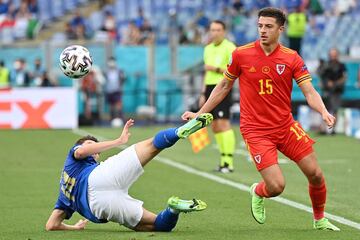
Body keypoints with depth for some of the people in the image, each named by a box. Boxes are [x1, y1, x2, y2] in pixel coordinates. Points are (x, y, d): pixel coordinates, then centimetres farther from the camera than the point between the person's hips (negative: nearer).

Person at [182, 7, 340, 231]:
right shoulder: (241, 55, -6)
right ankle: (258, 192, 24)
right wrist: (199, 114, 8)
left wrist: (324, 112, -29)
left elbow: (310, 92, -9)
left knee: (315, 173, -1)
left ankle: (320, 219, 26)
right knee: (276, 186, -14)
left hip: (286, 125, 3)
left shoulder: (292, 58, -4)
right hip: (256, 130, -2)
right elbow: (224, 87, 7)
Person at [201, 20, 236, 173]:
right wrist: (203, 94, 22)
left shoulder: (229, 47, -6)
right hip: (210, 87, 8)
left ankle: (229, 162, -14)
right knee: (214, 126, 6)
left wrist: (216, 69, -17)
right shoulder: (208, 49, 17)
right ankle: (223, 159, 12)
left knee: (223, 123, -13)